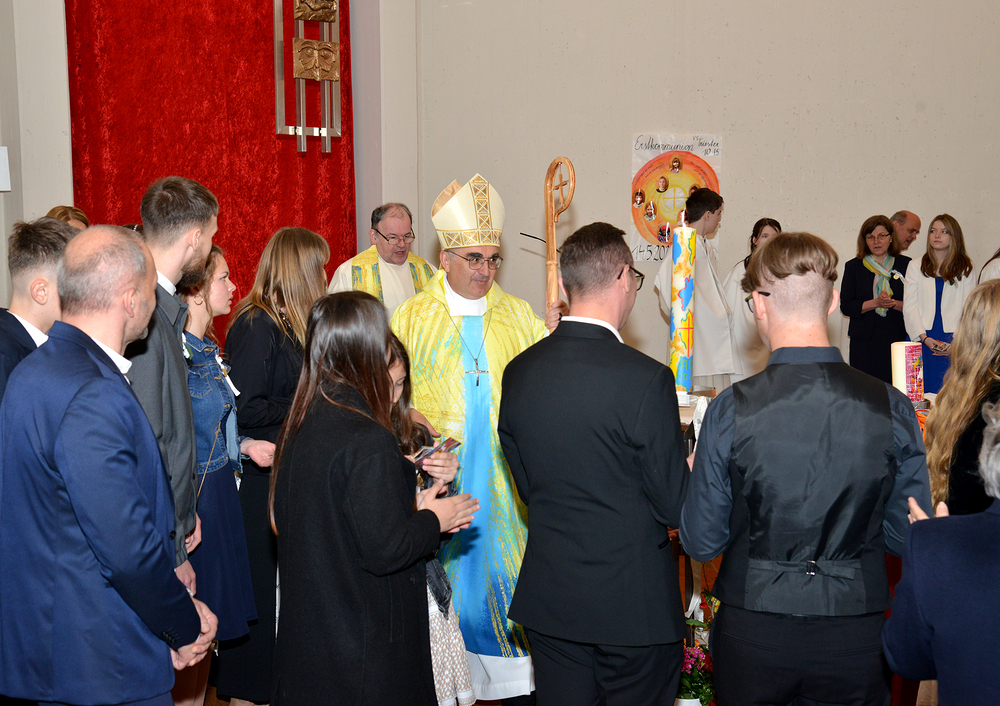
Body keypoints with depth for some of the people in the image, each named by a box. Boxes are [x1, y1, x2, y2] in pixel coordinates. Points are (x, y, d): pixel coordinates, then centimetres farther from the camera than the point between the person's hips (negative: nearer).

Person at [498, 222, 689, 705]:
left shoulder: (518, 371, -3)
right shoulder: (645, 379, -20)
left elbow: (527, 485, 7)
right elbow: (676, 507, -14)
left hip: (547, 597, 5)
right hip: (633, 602, -5)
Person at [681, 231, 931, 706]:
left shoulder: (731, 410, -16)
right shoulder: (891, 407, -11)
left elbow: (700, 542, -8)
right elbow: (908, 537, -1)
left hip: (752, 634, -1)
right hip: (855, 636, 1)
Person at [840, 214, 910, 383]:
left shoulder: (905, 265, 9)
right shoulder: (853, 266, 9)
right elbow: (846, 306, 1)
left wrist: (893, 303, -13)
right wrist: (875, 303, -12)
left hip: (898, 339, 0)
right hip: (864, 342, 0)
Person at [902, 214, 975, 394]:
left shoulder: (965, 268, 10)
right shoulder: (915, 267, 11)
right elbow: (909, 307, 3)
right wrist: (925, 338, -10)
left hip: (954, 344, 0)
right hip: (921, 340, 1)